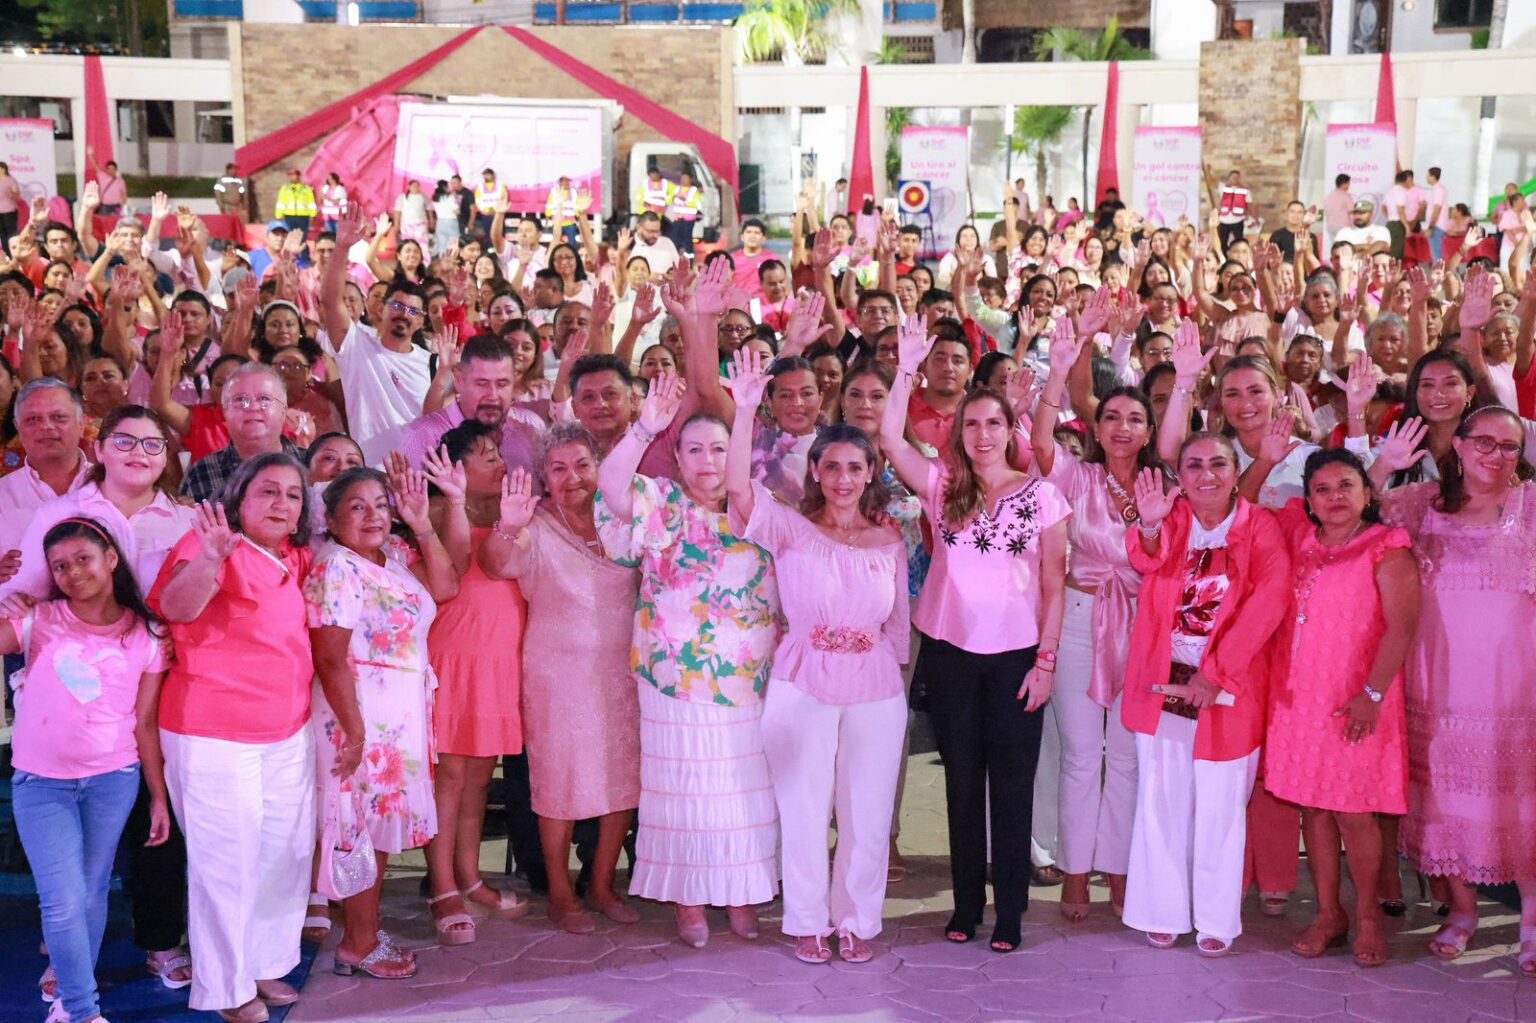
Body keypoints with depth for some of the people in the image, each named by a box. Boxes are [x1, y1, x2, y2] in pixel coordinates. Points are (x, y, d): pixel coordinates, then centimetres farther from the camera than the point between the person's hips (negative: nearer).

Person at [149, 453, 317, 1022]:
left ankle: (265, 963, 32)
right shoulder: (211, 545, -14)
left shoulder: (296, 559, 7)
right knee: (227, 861, 1)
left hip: (289, 732, 7)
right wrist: (209, 557, -51)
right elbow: (176, 606, -31)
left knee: (288, 851, 15)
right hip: (214, 735, -7)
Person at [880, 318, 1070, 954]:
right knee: (962, 781, 10)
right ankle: (966, 903, 19)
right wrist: (908, 367, -13)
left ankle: (1009, 912, 11)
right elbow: (890, 435, -10)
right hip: (950, 653, 2)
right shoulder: (943, 486, 3)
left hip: (1017, 656, -2)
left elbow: (1054, 587, -1)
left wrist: (1046, 661, -6)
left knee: (1012, 784, 3)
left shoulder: (1041, 497, -1)